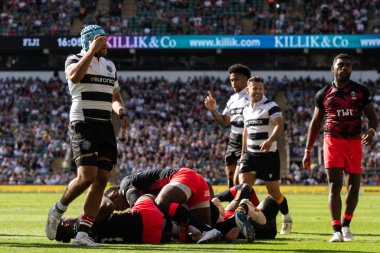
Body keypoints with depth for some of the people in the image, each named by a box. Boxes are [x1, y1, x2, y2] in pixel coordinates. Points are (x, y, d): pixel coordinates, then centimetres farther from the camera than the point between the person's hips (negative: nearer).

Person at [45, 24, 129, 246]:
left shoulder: (110, 65, 20)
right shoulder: (75, 60, -1)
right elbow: (75, 76, -26)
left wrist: (122, 112, 7)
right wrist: (92, 51, -22)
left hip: (105, 126, 7)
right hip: (83, 125, -7)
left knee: (101, 180, -2)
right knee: (87, 176, -20)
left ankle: (83, 232, 0)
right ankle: (58, 211, 6)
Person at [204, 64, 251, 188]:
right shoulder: (233, 99, 16)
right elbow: (224, 122, 23)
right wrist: (213, 110, 8)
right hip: (233, 143, 8)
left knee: (238, 181, -15)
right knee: (231, 182, 8)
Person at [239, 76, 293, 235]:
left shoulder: (271, 106, -9)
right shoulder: (246, 110, 13)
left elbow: (280, 126, -23)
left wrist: (270, 140, -41)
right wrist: (243, 154, 22)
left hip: (269, 154, -6)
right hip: (250, 155, 6)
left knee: (274, 192, 2)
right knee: (243, 187, -11)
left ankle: (287, 220, 24)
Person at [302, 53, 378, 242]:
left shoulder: (361, 91, 5)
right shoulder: (323, 94, 6)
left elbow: (372, 117, 7)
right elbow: (315, 124, 11)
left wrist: (371, 131, -17)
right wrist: (308, 151, 7)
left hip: (354, 143, 1)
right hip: (332, 142, -1)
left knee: (354, 185, 3)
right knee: (334, 185, -9)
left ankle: (346, 225, 21)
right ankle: (337, 230, -8)